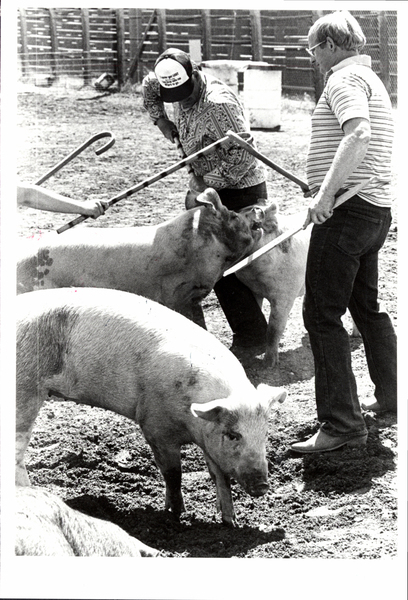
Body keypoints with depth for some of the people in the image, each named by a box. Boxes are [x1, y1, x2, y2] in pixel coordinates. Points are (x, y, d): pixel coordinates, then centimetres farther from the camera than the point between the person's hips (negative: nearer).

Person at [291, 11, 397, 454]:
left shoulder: (344, 78, -10)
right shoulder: (371, 80, 21)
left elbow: (359, 135, -28)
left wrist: (326, 192, -31)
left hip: (346, 209, -10)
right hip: (377, 209, 10)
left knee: (321, 314, -9)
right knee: (366, 306, 22)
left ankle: (342, 424, -10)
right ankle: (390, 396, 35)